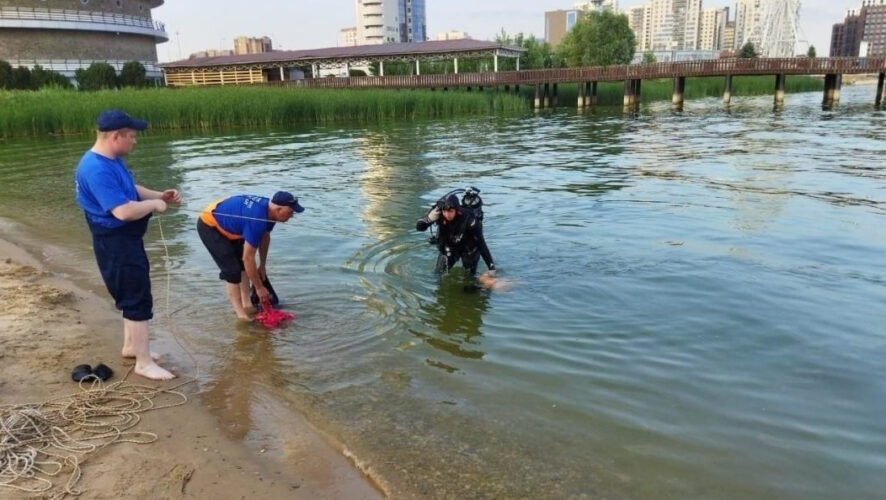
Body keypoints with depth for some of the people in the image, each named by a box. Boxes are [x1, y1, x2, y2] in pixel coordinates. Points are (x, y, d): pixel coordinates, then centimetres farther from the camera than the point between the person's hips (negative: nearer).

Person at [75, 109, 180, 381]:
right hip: (116, 243, -11)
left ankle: (131, 346, 38)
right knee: (138, 299, -4)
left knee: (133, 294, 21)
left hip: (127, 239, 11)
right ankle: (144, 362, 6)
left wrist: (160, 195, 5)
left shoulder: (112, 160, 6)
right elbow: (124, 210, -33)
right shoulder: (97, 170, -27)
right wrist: (154, 205, -17)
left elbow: (131, 189, 20)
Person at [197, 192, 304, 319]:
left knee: (242, 264, 8)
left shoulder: (269, 209, -10)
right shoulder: (256, 220, -36)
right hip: (209, 226, -9)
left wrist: (263, 265, 15)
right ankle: (240, 313, -7)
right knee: (232, 269, -13)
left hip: (225, 223, 9)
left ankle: (246, 304, 12)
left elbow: (265, 237, 8)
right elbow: (248, 258, -33)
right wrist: (259, 288, -24)